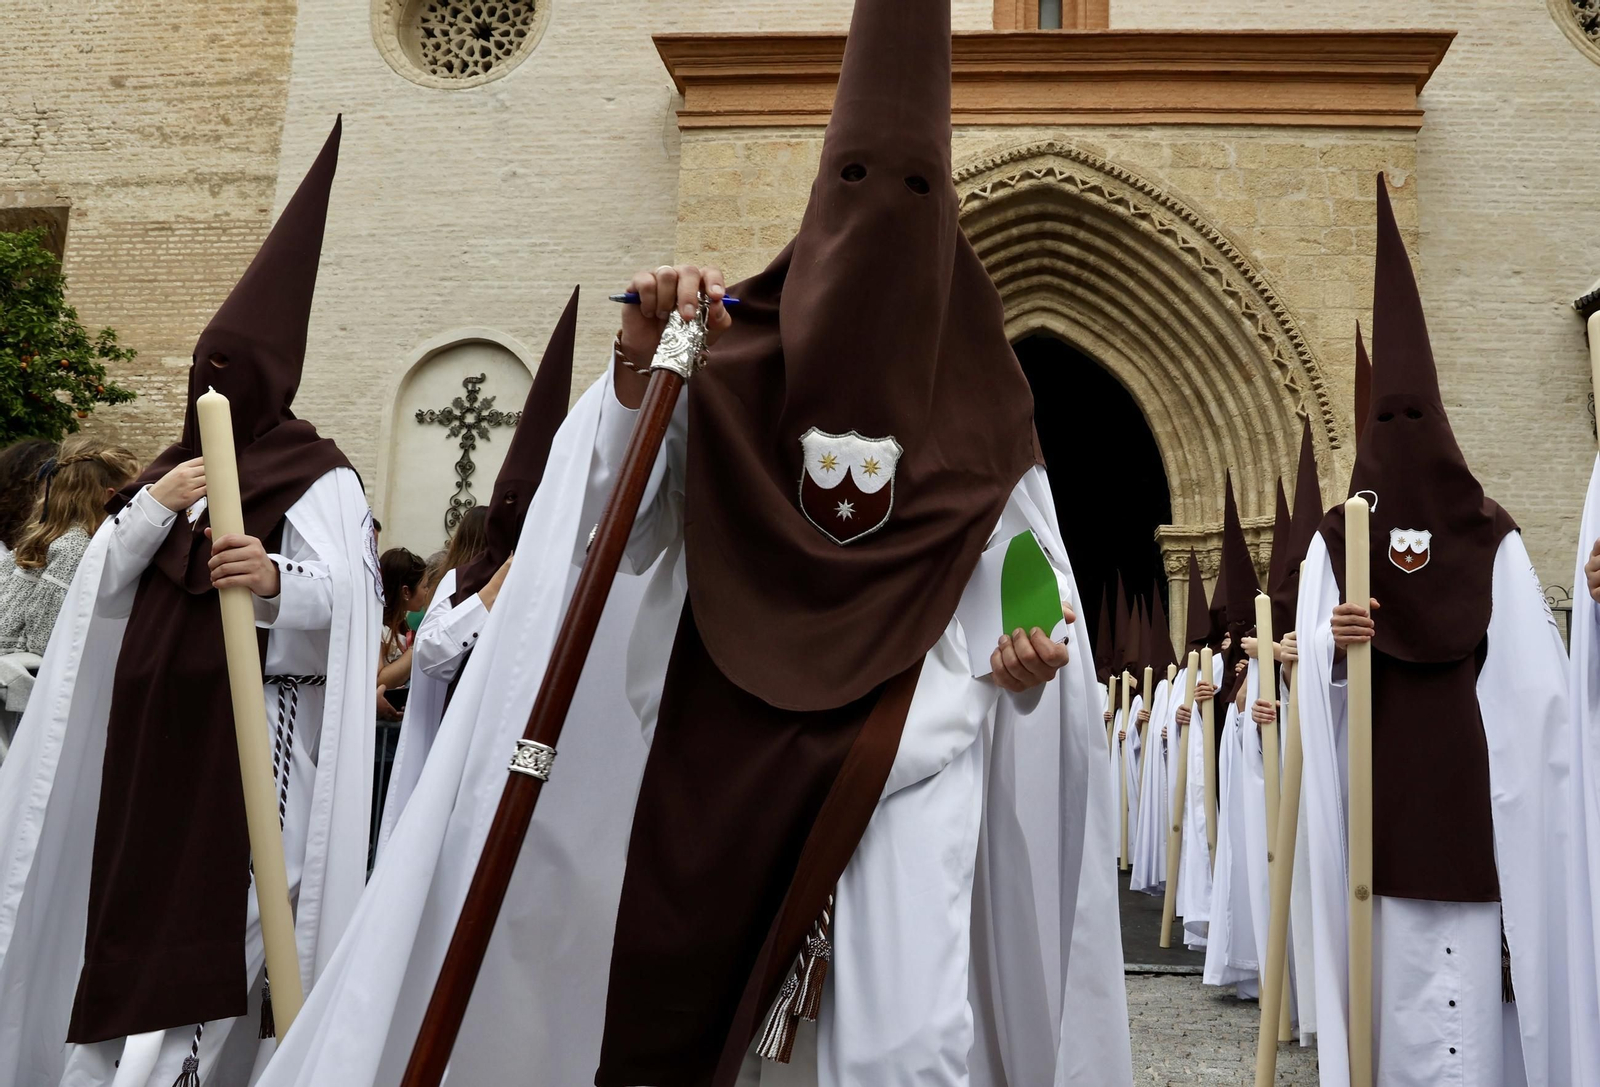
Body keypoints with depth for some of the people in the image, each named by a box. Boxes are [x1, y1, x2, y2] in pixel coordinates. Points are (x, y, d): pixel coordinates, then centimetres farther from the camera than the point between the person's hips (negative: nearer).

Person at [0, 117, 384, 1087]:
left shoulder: (318, 480, -3)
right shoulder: (172, 468, 18)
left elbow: (344, 598, -18)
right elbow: (101, 590, 12)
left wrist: (277, 581, -39)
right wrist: (152, 508, -5)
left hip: (253, 724, -6)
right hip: (154, 724, 7)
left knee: (221, 903, -8)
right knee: (141, 895, 10)